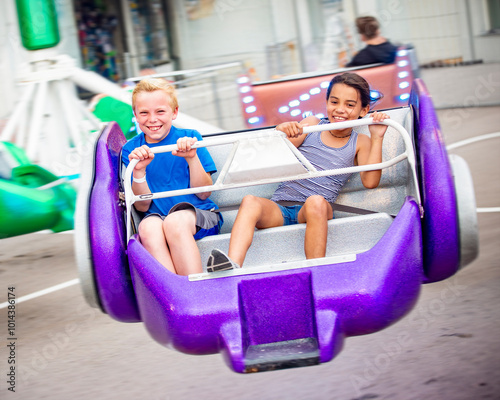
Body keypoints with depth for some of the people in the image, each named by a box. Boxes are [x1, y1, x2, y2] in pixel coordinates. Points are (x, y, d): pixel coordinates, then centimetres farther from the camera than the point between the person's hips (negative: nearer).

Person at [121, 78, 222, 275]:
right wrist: (138, 171, -11)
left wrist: (192, 158, -12)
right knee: (148, 227, -35)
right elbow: (142, 206, 5)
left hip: (199, 216, -1)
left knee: (175, 221, -36)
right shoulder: (130, 150, 9)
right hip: (156, 216, 1)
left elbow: (204, 193, 3)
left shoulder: (190, 138, 6)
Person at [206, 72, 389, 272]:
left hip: (315, 211, -2)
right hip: (278, 208, 2)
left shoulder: (360, 143, 14)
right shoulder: (312, 125, 16)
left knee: (316, 201, -37)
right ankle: (232, 267, -49)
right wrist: (281, 133, -12)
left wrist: (377, 138, -6)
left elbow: (370, 181, -3)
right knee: (250, 201, -30)